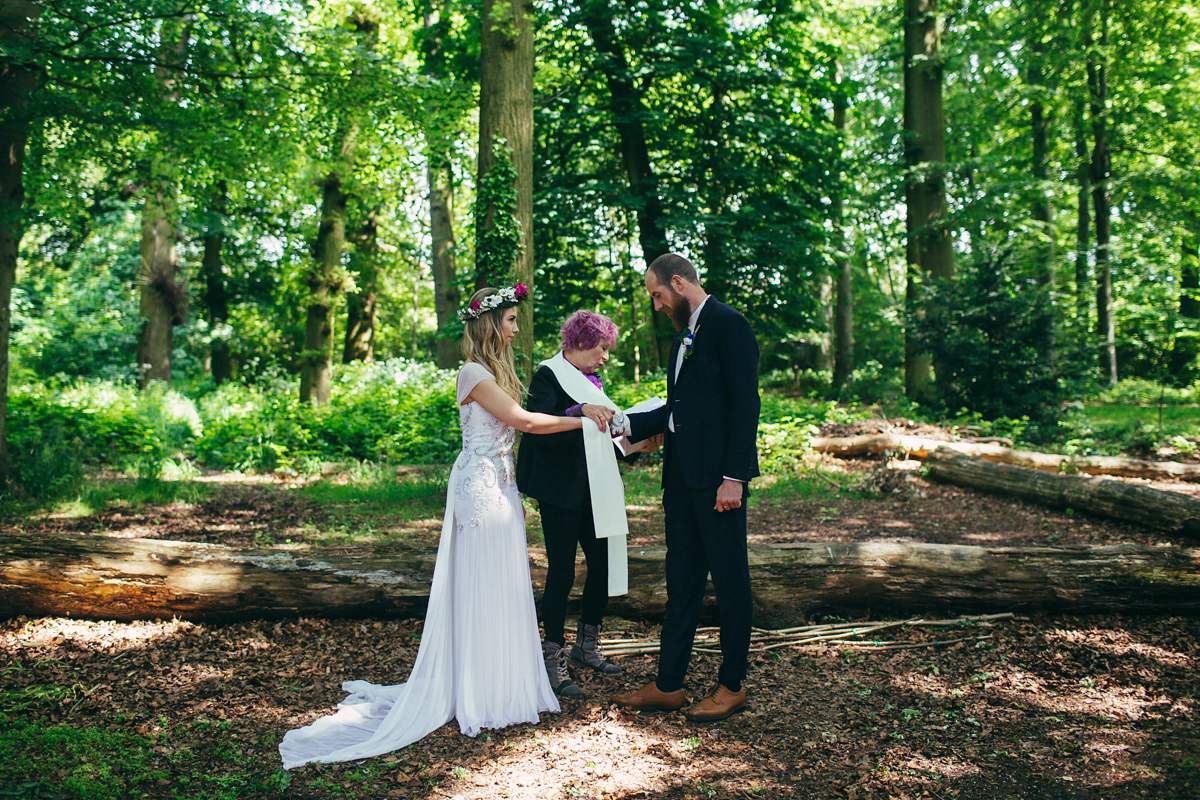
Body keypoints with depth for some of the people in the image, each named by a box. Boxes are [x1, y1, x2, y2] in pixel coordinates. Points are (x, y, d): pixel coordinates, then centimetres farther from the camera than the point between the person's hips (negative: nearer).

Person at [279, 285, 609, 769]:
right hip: (481, 488, -9)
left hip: (500, 487, 9)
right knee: (482, 588, -3)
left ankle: (502, 686, 21)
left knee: (503, 588, 11)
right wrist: (582, 419, -12)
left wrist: (514, 496, 17)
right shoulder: (474, 373, -12)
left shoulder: (496, 372, 17)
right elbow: (524, 421, -19)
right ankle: (482, 697, 6)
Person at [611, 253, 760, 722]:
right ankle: (668, 685, 21)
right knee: (681, 581, 13)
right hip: (682, 477, 9)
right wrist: (625, 423, 11)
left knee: (729, 581, 3)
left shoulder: (728, 325, -9)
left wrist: (734, 477, -20)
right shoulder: (685, 334, 18)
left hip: (718, 478, -9)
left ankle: (732, 686, 16)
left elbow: (745, 404, -15)